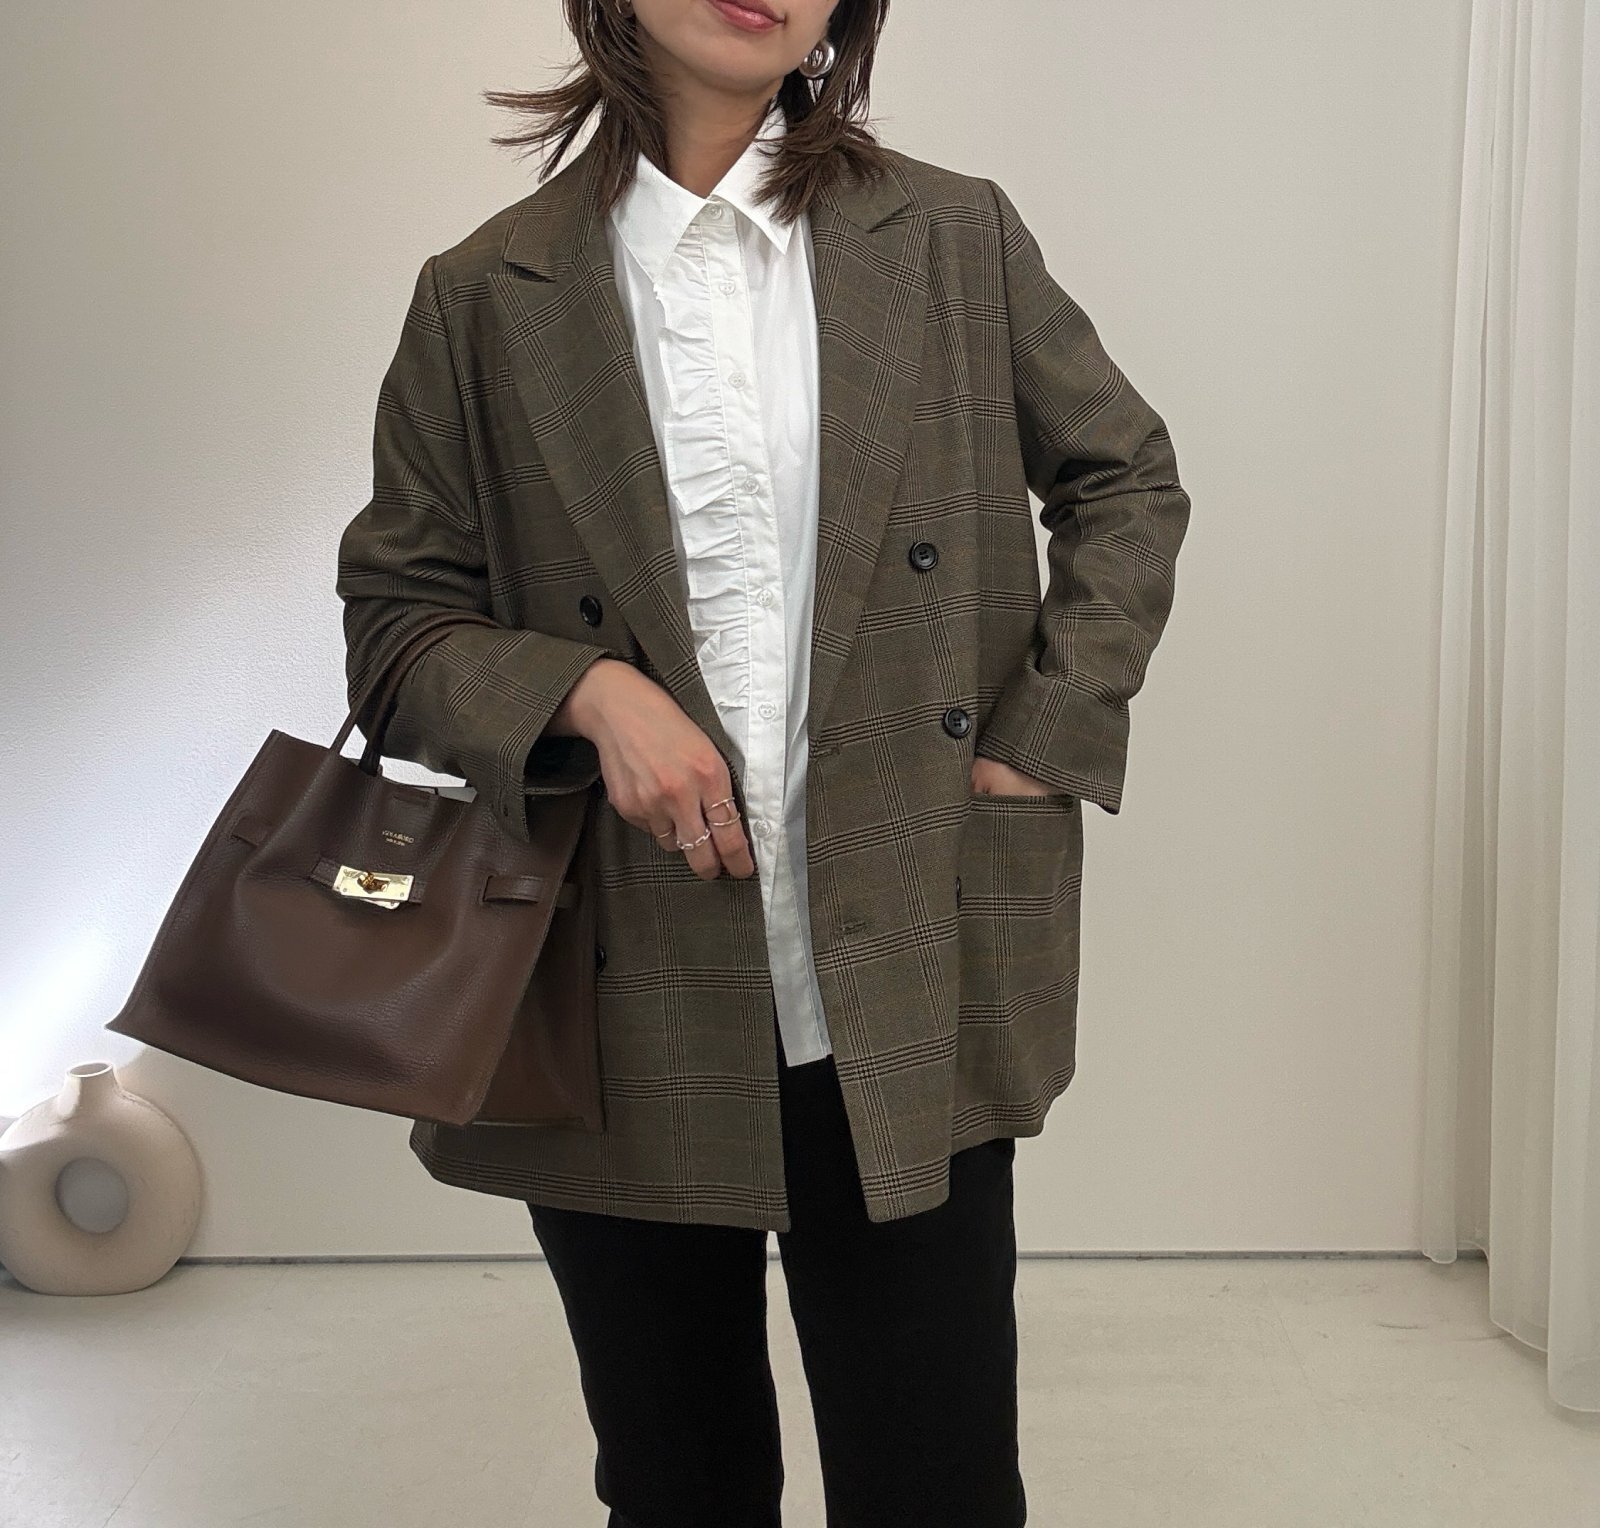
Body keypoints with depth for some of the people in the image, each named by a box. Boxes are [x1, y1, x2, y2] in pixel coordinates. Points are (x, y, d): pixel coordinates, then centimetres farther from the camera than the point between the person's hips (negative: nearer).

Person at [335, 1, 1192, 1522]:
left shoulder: (957, 241, 5)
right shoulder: (485, 297, 2)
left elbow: (1127, 482, 15)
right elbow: (393, 613, 6)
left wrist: (1041, 737, 4)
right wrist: (588, 693, -13)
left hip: (909, 1001, 0)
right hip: (630, 1008, 0)